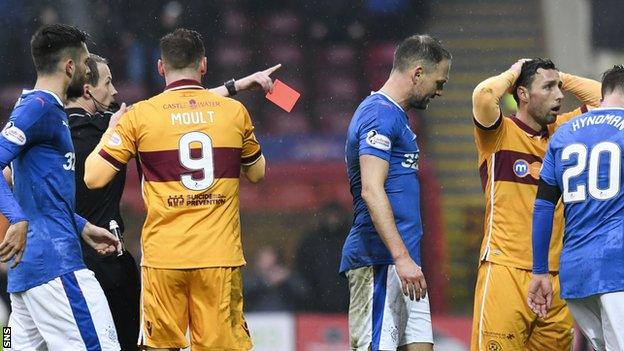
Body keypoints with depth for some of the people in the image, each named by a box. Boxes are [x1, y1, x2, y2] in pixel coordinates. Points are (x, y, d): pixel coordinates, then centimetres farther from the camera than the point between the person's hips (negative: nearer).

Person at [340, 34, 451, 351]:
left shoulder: (395, 114, 21)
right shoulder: (379, 114, -11)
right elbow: (371, 191, -20)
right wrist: (402, 258, -25)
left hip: (401, 264, 10)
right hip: (380, 262, -10)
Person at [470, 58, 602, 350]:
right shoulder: (500, 134, -2)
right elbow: (483, 95, -21)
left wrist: (560, 77, 12)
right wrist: (513, 73, -2)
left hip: (556, 274, 6)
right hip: (506, 269, -5)